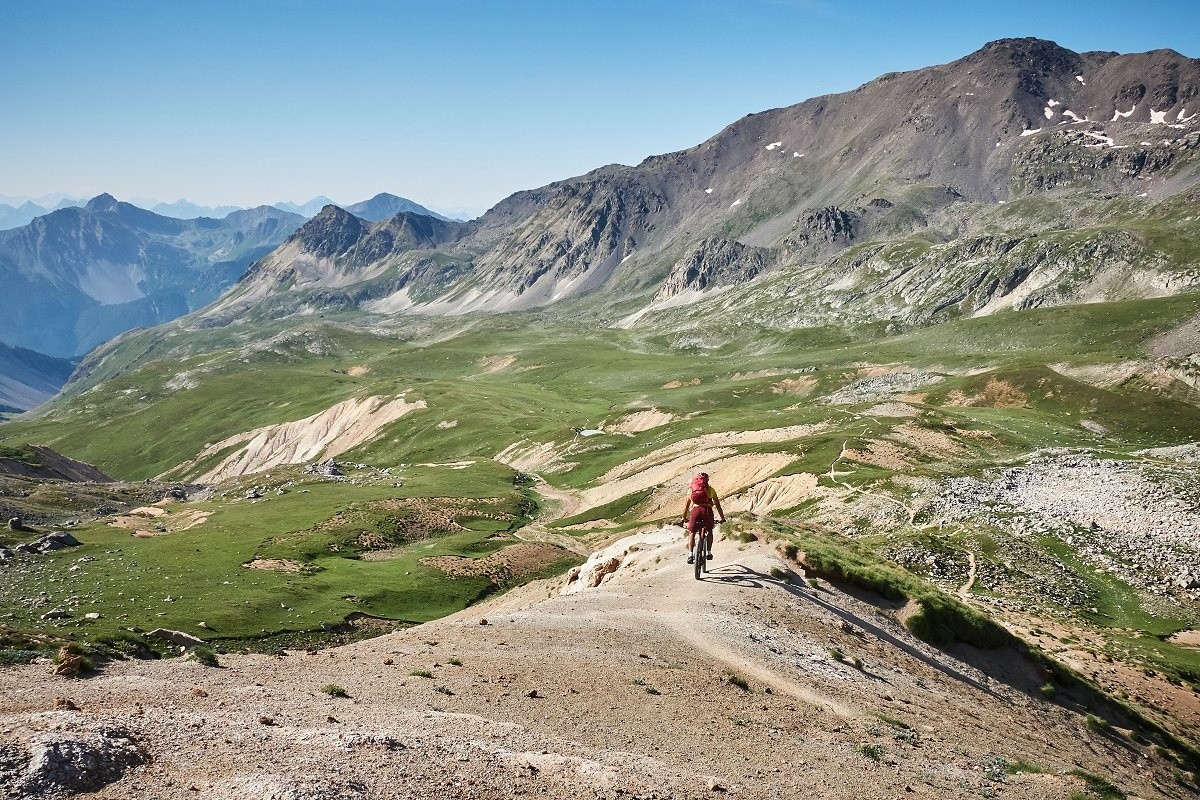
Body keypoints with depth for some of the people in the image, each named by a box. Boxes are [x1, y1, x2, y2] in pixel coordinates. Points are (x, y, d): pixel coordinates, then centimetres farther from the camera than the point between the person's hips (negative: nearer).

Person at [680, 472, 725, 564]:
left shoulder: (691, 489, 24)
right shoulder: (710, 489, 23)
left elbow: (686, 505, 25)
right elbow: (718, 505, 24)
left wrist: (684, 519, 33)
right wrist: (722, 518, 31)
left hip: (695, 510, 0)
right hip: (707, 510, 0)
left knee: (691, 533, 15)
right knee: (709, 531, 24)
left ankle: (690, 554, 0)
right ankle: (709, 552, 17)